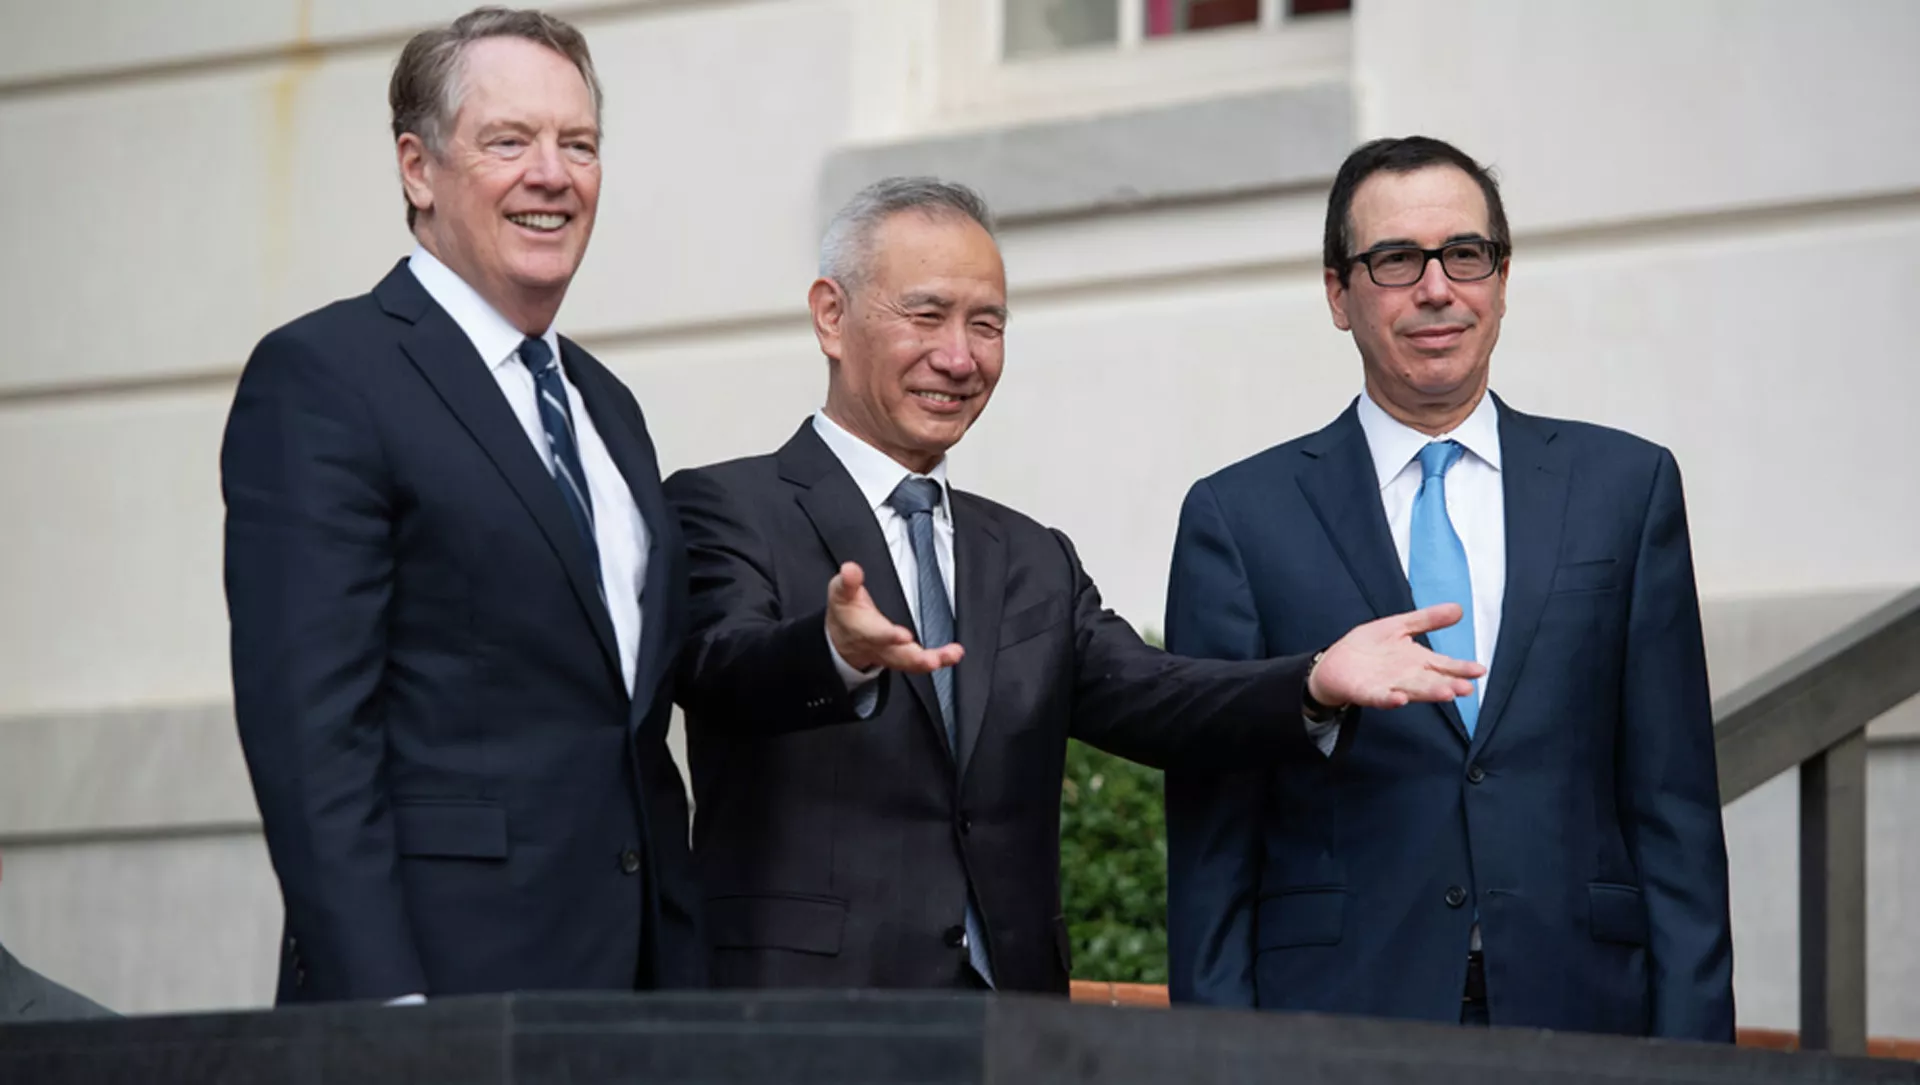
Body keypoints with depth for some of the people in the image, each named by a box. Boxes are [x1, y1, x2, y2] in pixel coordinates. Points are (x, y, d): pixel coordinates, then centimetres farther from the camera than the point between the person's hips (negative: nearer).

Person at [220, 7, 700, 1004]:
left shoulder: (606, 407, 20)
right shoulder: (320, 378, -5)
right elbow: (307, 725, -13)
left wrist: (686, 986, 13)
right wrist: (381, 1002, -20)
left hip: (631, 970, 7)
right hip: (444, 976, -7)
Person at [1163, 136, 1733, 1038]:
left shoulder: (1627, 488, 10)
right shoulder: (1240, 518, 5)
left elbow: (1674, 804, 6)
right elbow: (1210, 844, 4)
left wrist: (1692, 1050, -1)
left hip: (1582, 1018, 1)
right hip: (1334, 1025, -1)